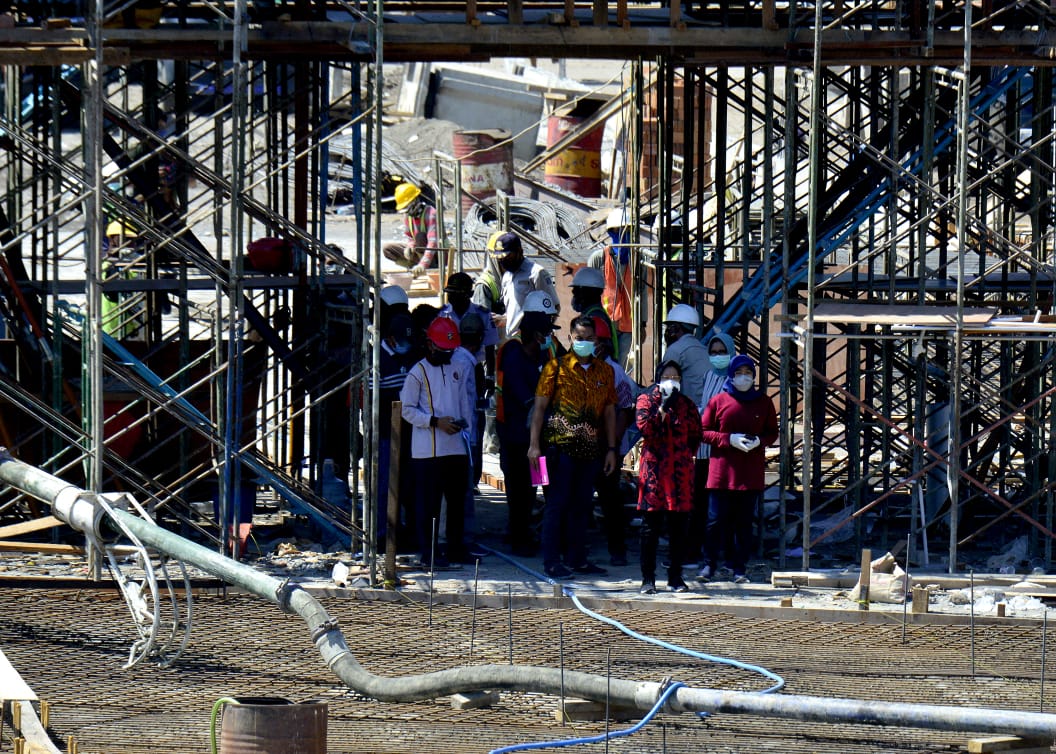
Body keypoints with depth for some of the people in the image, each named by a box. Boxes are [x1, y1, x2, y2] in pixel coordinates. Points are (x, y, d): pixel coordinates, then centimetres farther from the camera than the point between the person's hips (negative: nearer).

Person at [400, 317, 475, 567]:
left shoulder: (457, 370, 14)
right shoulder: (418, 373, -4)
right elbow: (407, 410, -7)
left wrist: (463, 421, 4)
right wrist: (435, 422, -17)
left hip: (455, 446, 6)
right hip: (427, 450, -6)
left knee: (457, 499, 10)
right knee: (428, 501, -4)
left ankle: (455, 547, 19)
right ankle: (428, 550, 1)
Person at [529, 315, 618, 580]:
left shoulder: (605, 371, 12)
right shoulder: (557, 367, 0)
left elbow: (609, 411, 15)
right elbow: (540, 406, -2)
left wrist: (611, 449, 10)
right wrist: (534, 444, -9)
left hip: (590, 448, 4)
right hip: (561, 446, -4)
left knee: (582, 504, 9)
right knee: (557, 502, -4)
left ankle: (576, 558, 16)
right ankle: (552, 561, -2)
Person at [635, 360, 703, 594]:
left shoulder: (687, 404, 15)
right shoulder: (646, 400, 6)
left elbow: (695, 435, 16)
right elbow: (644, 427, -9)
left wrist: (685, 453, 5)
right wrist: (663, 408, -12)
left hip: (680, 470, 3)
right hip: (654, 468, -3)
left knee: (679, 526, 4)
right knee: (651, 525, -2)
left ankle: (676, 577, 12)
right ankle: (648, 578, 1)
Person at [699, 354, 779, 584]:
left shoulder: (763, 402, 8)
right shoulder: (718, 401, 3)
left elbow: (772, 433, 13)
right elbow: (704, 432, 2)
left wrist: (759, 441, -9)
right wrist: (730, 439, -12)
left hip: (751, 472, 1)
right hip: (722, 471, -1)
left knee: (744, 522, 3)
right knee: (716, 521, -2)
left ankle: (739, 568, 9)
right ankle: (710, 563, 11)